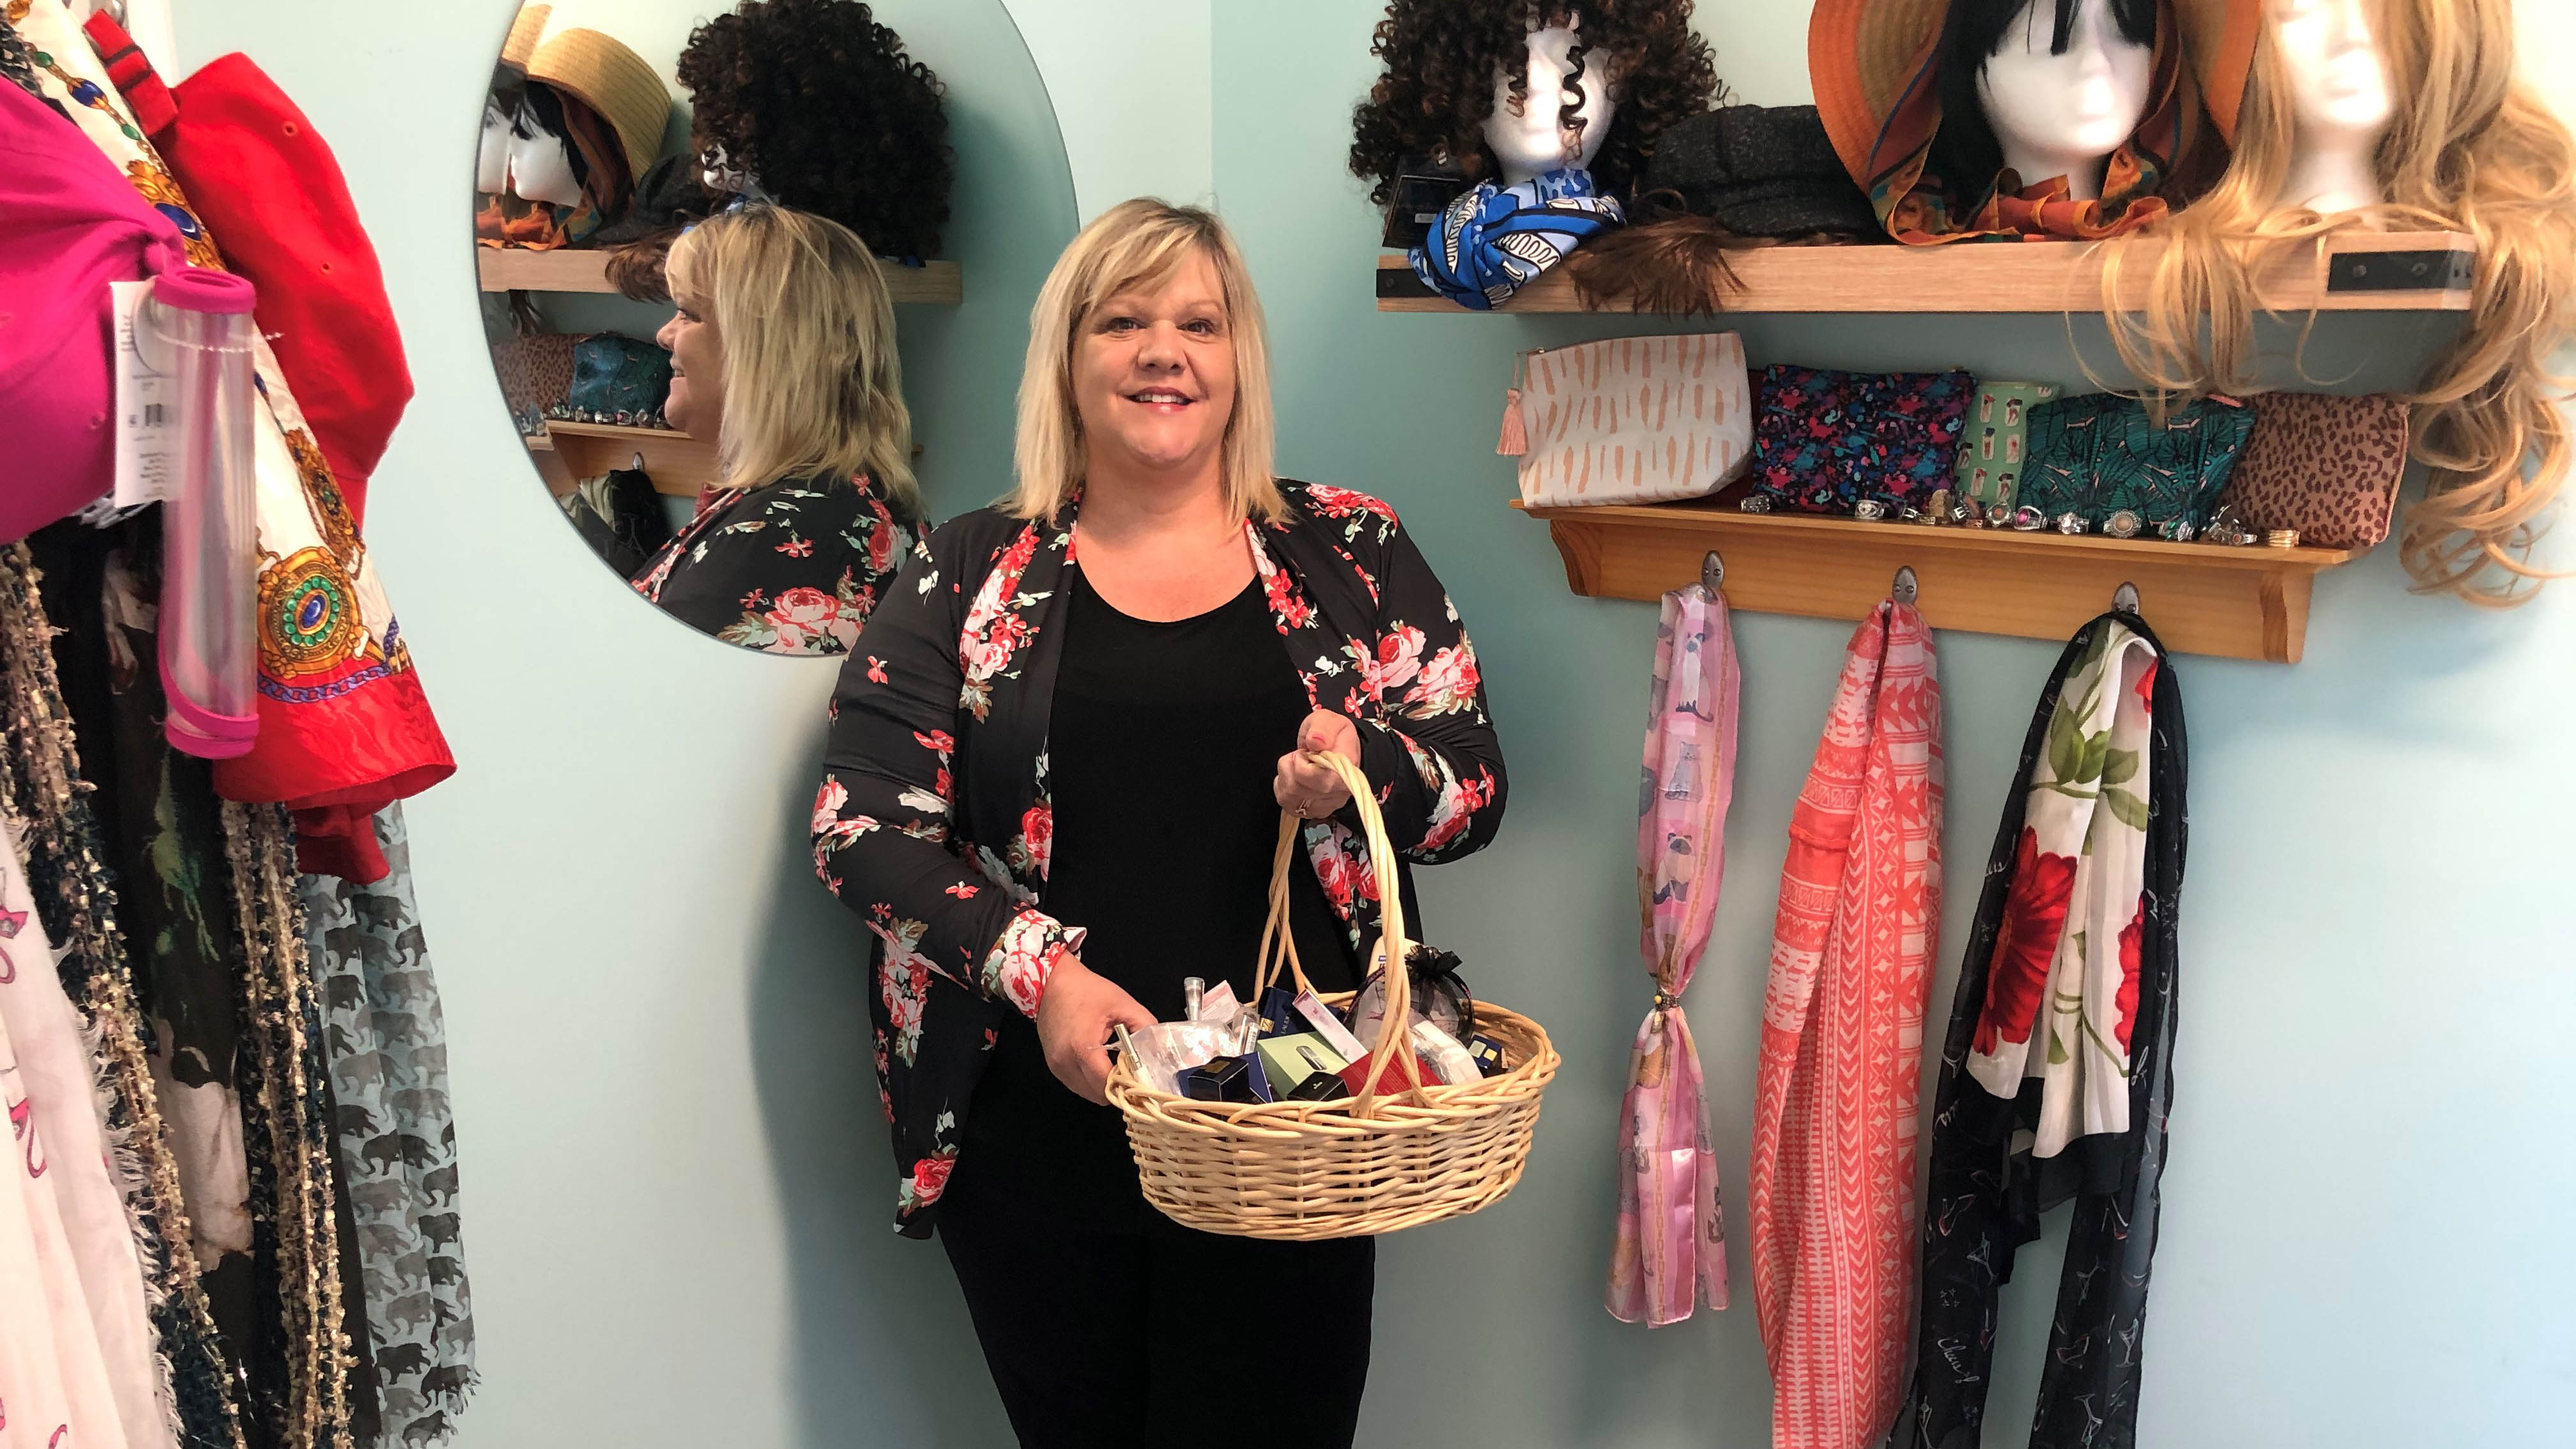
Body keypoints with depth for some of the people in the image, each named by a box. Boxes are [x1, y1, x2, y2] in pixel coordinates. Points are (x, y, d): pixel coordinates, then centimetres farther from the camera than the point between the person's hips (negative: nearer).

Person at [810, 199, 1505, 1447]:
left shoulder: (1348, 551, 5)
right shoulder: (972, 572, 3)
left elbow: (1477, 783, 6)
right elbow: (860, 820, -1)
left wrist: (1363, 769, -16)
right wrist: (1036, 971, -15)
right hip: (1039, 1122, 0)